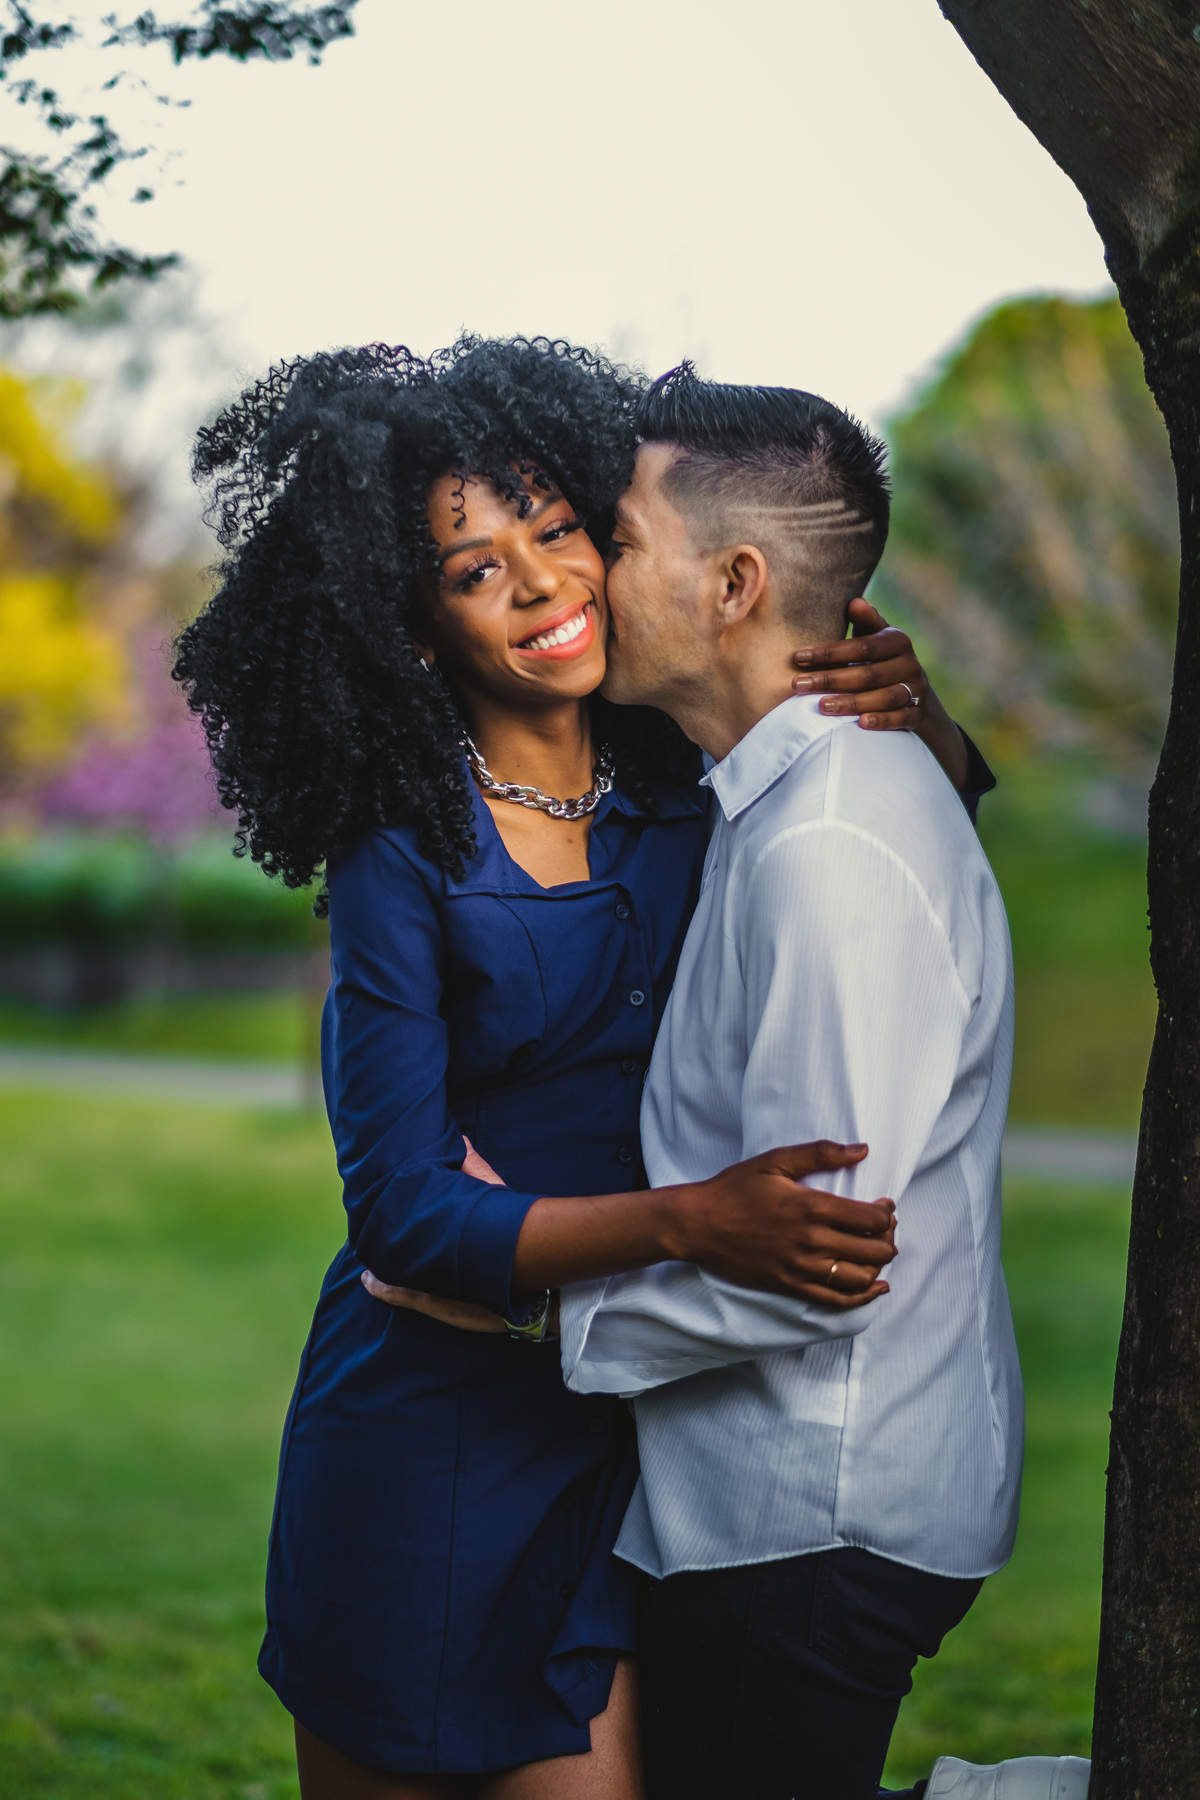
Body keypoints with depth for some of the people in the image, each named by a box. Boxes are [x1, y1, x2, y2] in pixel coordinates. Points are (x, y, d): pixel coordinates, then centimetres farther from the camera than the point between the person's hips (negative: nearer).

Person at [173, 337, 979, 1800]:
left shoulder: (680, 783, 0)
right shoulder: (402, 853, -12)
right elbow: (404, 1214, -16)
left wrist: (907, 708, -5)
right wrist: (687, 1221, -28)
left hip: (634, 1423, 3)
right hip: (434, 1417, -3)